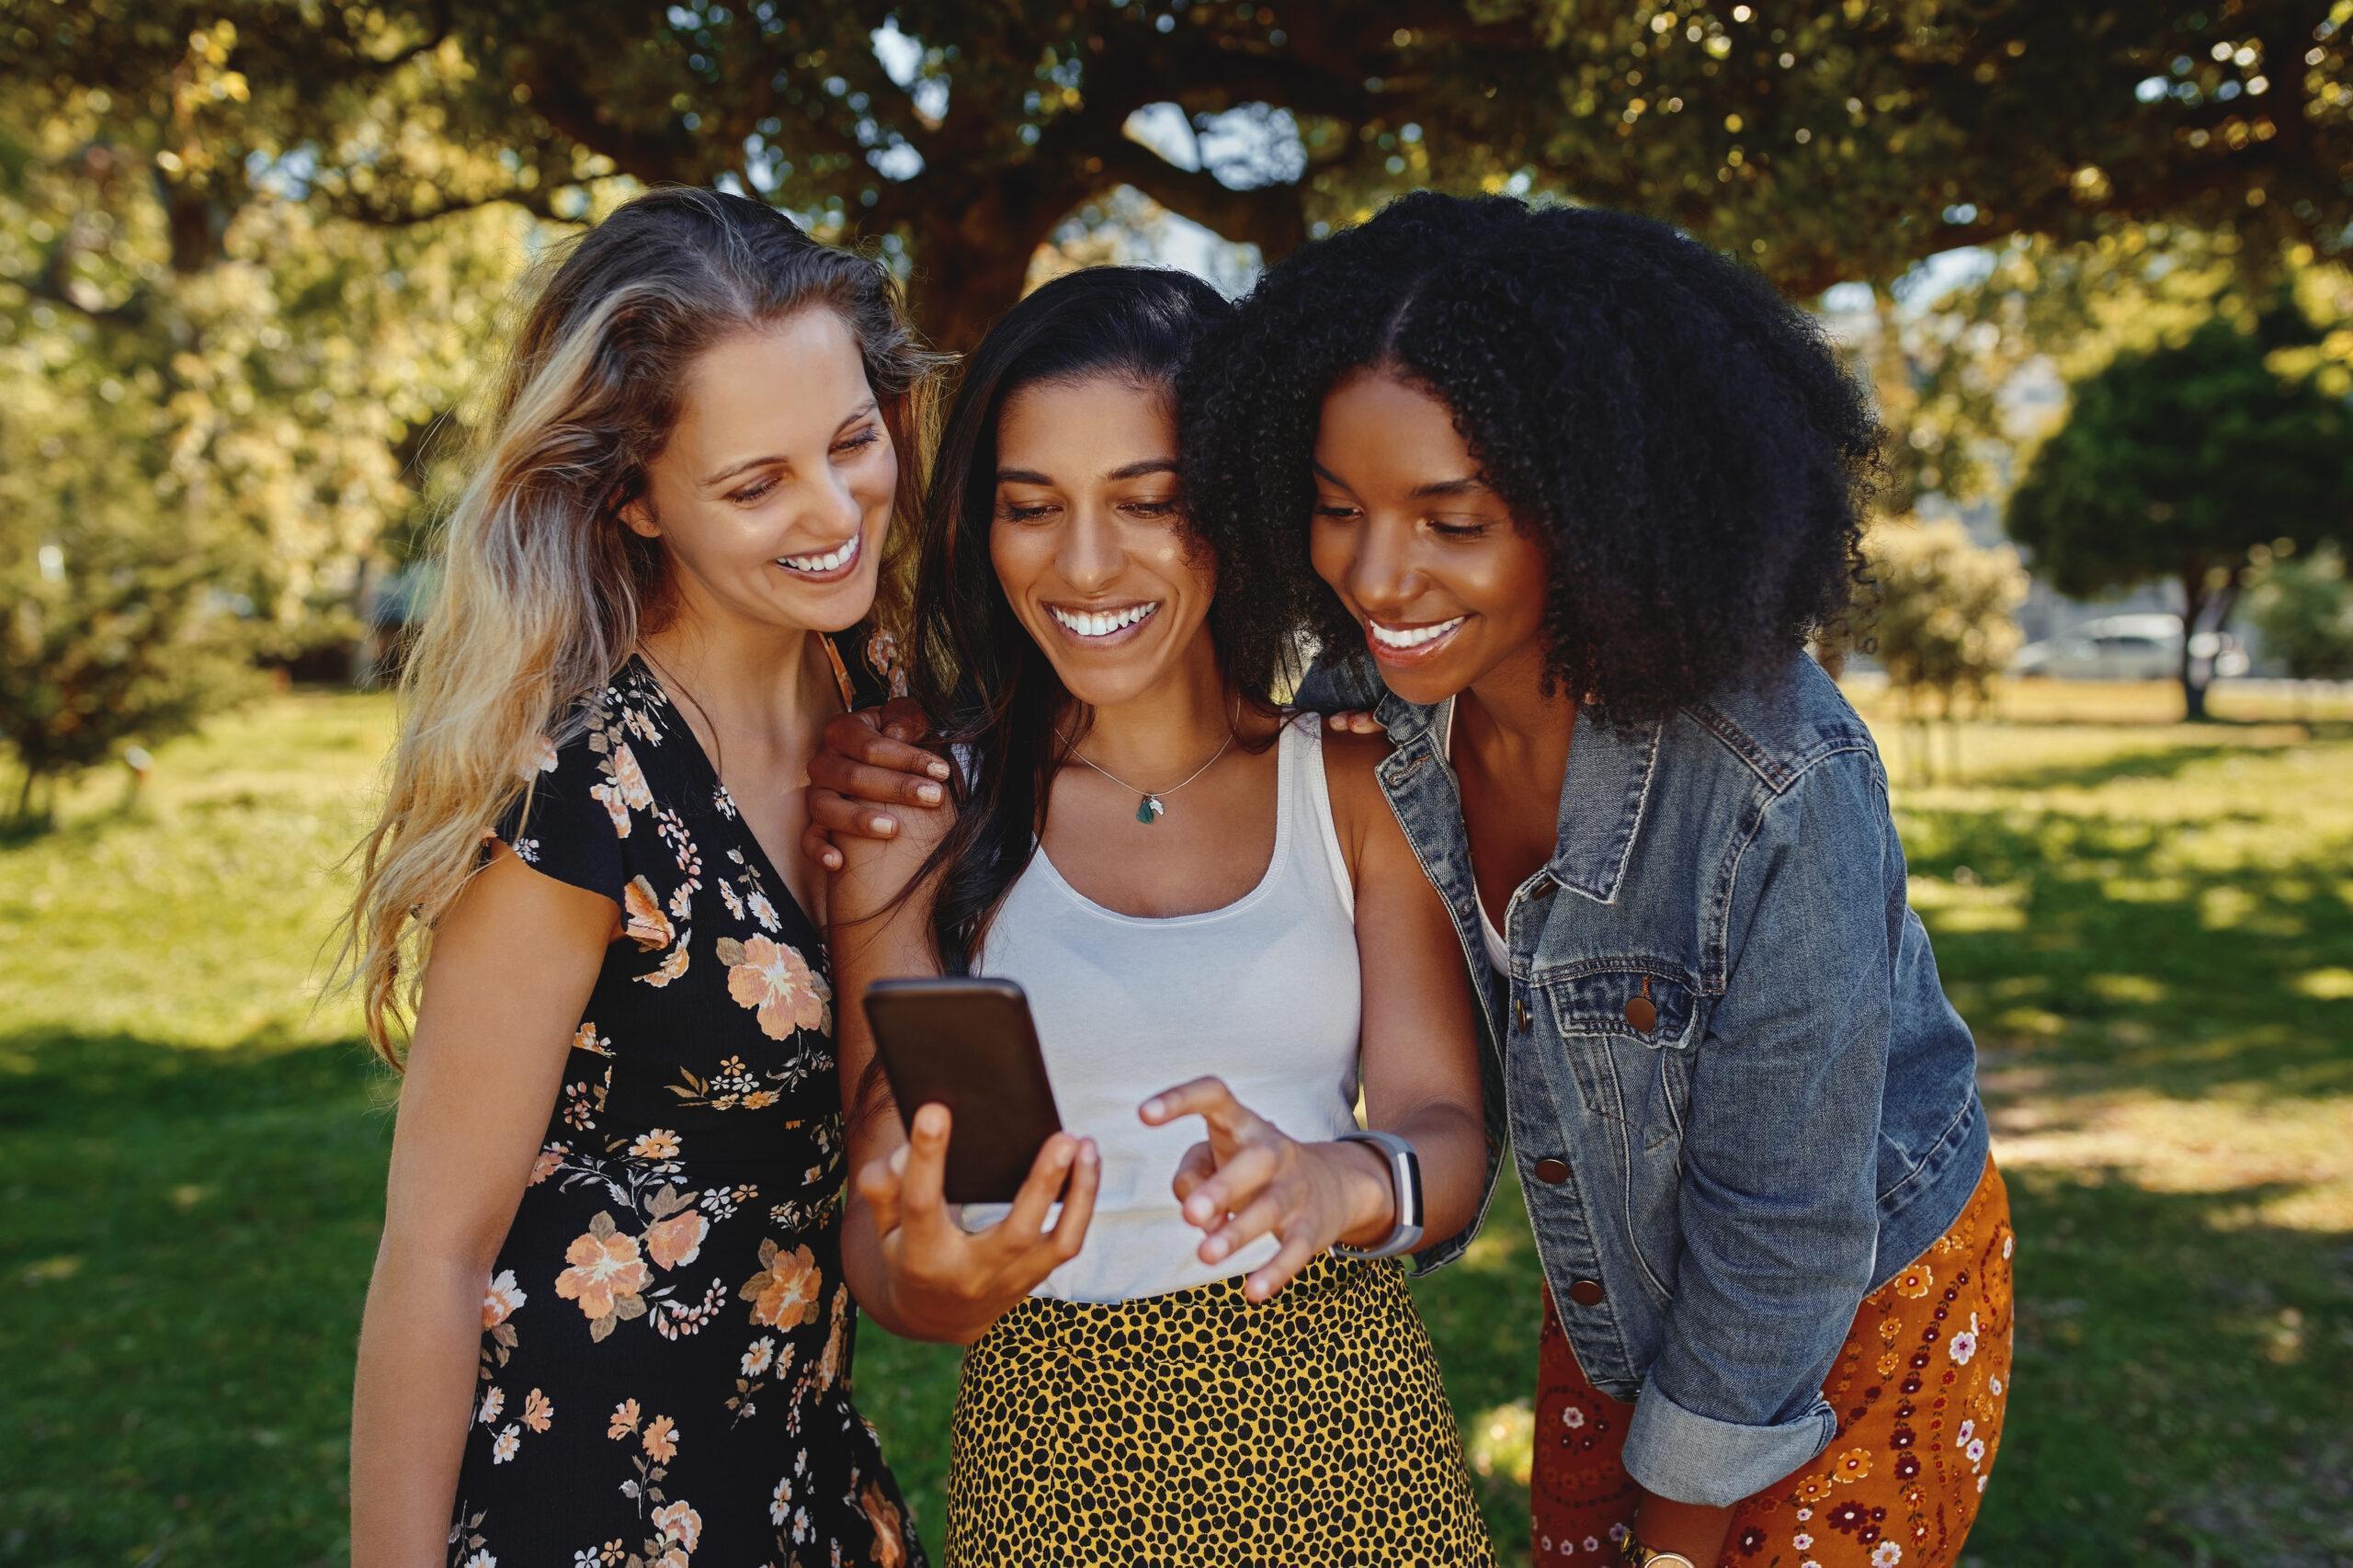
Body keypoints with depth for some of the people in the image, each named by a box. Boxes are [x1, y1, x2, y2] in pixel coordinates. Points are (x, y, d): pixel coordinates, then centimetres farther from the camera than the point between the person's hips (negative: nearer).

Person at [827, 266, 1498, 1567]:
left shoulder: (1358, 785, -1)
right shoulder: (917, 812, -3)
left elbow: (1450, 1138, -7)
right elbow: (879, 1218, -7)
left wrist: (1338, 1182, -29)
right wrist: (927, 1283, -29)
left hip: (1344, 1428, 1)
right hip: (1048, 1447, 0)